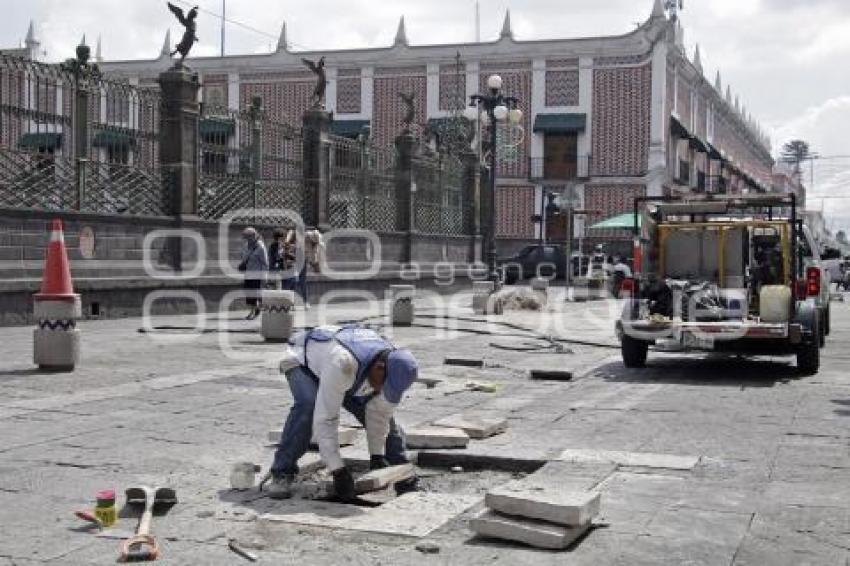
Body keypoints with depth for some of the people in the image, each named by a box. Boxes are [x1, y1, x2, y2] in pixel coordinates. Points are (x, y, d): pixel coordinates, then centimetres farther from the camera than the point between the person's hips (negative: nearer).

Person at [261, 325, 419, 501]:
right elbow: (325, 418, -45)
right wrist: (338, 470, -44)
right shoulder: (342, 364, -47)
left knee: (383, 413, -7)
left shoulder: (394, 368, -27)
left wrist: (377, 456, -17)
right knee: (307, 405, -35)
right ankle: (282, 474, -24)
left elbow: (378, 413, -14)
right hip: (302, 361, -5)